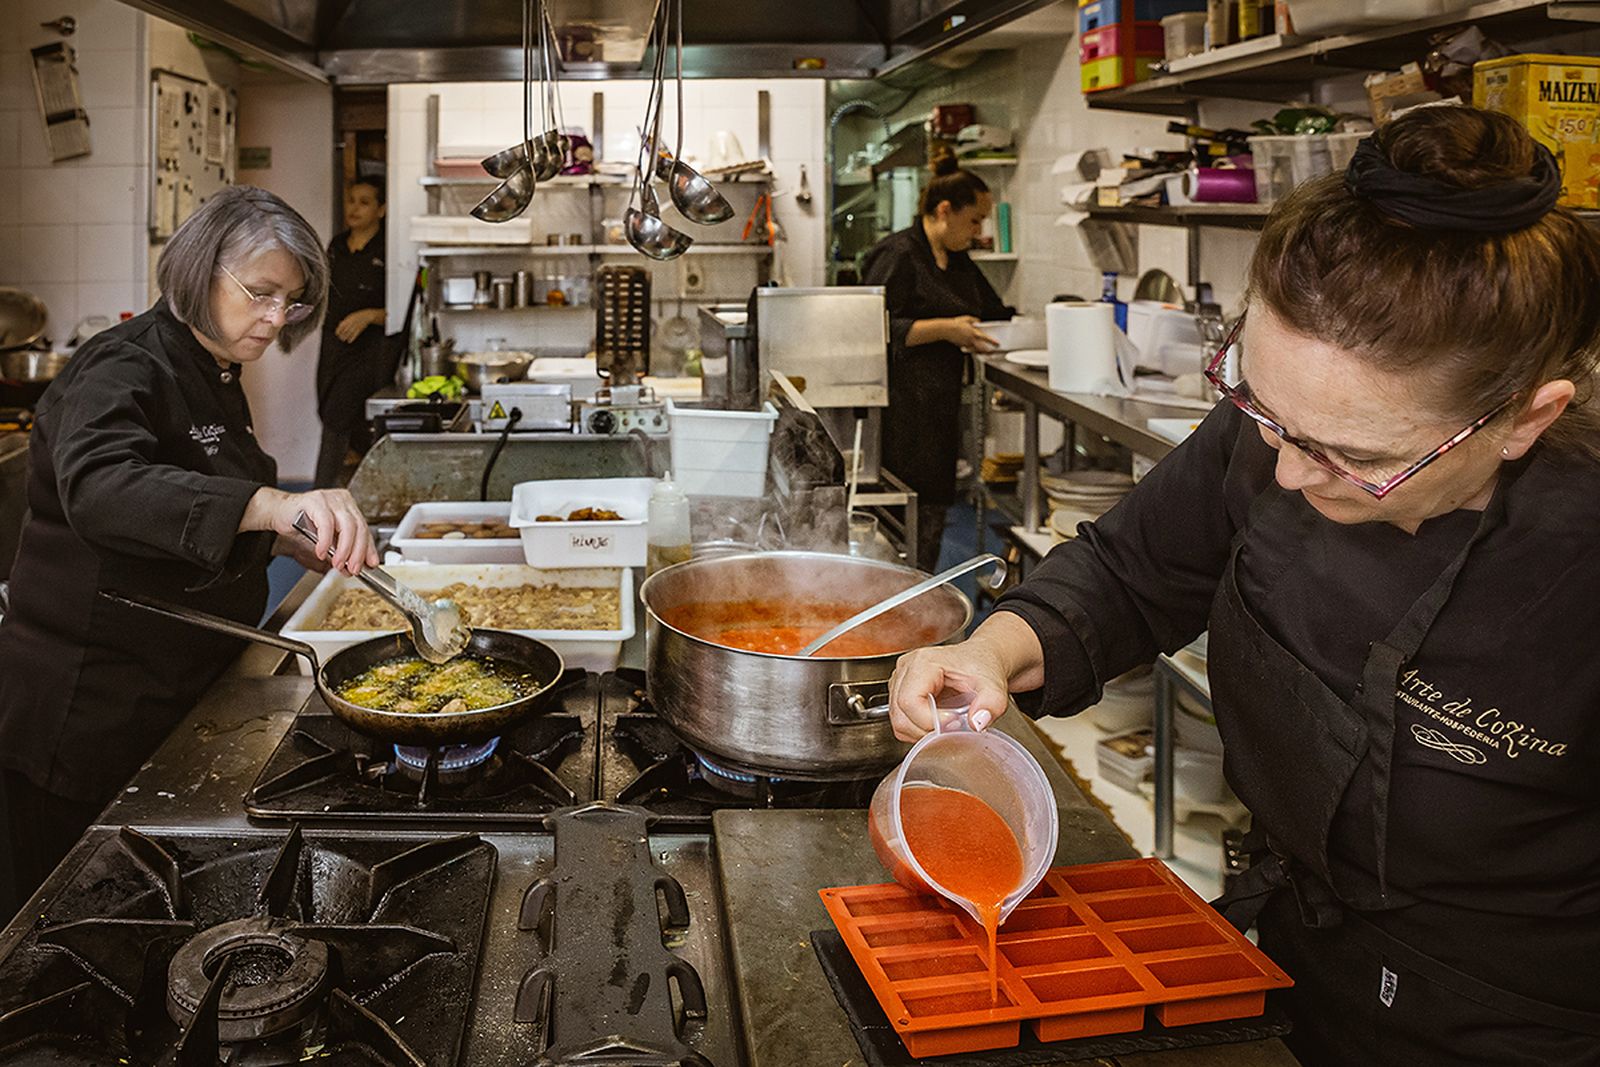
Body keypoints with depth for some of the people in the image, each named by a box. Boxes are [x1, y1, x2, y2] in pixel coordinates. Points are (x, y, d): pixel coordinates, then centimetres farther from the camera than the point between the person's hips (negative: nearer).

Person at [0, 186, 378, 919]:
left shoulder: (214, 377, 10)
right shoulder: (123, 370, -19)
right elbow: (98, 486, -42)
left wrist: (283, 537, 9)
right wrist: (274, 503, -55)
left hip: (181, 692, 9)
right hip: (88, 713, -8)